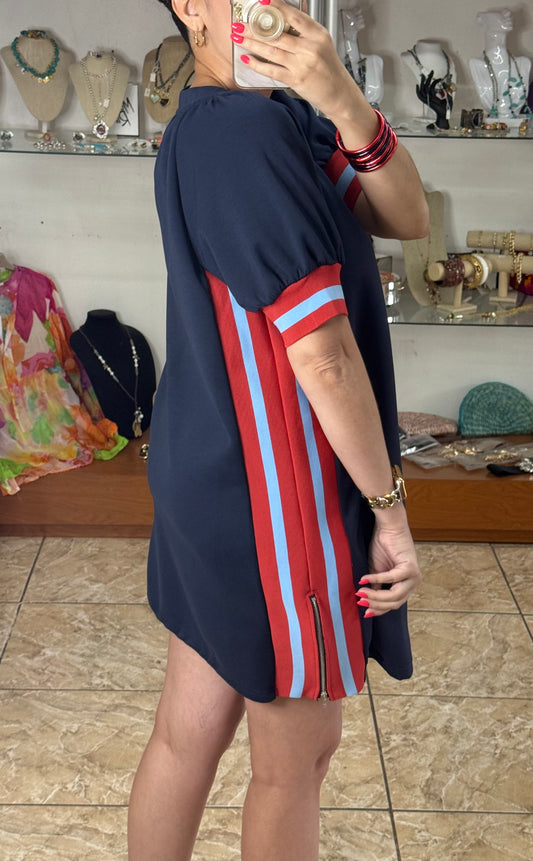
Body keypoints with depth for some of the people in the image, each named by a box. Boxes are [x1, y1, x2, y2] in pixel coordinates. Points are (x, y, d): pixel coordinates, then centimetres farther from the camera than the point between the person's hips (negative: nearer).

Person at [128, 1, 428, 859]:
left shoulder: (286, 120, 9)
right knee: (298, 756, 12)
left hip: (210, 479, 9)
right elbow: (322, 351, -21)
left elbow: (406, 219, -1)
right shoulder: (241, 128, -22)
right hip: (272, 491, -9)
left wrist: (346, 104, -18)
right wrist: (388, 506, -12)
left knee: (189, 730, 19)